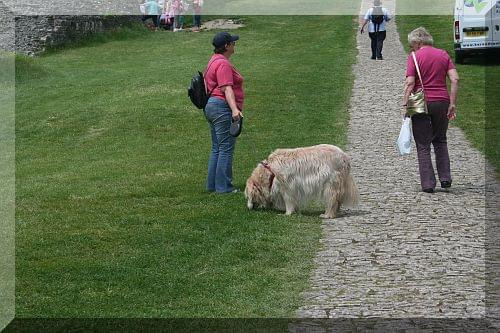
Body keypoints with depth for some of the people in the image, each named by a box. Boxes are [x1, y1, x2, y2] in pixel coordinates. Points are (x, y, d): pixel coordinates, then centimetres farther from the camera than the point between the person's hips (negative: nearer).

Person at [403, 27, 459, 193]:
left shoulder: (414, 57, -5)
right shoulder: (443, 54, 7)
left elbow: (410, 83, -14)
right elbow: (455, 79, -1)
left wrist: (405, 105, -10)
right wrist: (452, 104, 1)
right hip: (442, 102, 4)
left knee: (423, 145, 5)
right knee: (440, 141, 21)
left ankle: (428, 184, 2)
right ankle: (445, 178, 14)